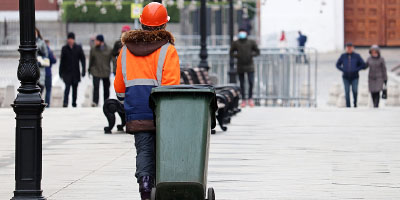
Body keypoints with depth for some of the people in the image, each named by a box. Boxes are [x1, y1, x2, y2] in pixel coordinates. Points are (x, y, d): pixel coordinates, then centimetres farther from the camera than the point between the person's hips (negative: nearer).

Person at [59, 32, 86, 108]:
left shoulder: (78, 48, 3)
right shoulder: (64, 48, 3)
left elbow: (83, 59, 4)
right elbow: (62, 61, 7)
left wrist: (83, 70, -3)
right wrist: (60, 72, 6)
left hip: (75, 72, 1)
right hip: (67, 72, -1)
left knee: (75, 87, 7)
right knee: (67, 86, -14)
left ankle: (74, 102, 19)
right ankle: (65, 102, -19)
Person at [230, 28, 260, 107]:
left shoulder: (251, 42, 2)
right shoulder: (235, 43, 2)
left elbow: (257, 52, 8)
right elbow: (231, 52, 11)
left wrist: (252, 54, -9)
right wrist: (236, 55, -8)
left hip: (249, 66, -1)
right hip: (240, 66, 1)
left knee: (251, 82, -9)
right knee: (242, 84, 5)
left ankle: (250, 98, 9)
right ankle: (243, 100, 16)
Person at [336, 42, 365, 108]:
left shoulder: (357, 56, 0)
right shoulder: (343, 56, 4)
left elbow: (363, 65, 2)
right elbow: (338, 65, 15)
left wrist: (356, 70, -8)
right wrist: (343, 70, -1)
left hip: (354, 78, -1)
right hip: (346, 78, 1)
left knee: (355, 90, -14)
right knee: (347, 92, -3)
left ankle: (355, 102, 11)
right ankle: (348, 106, 2)